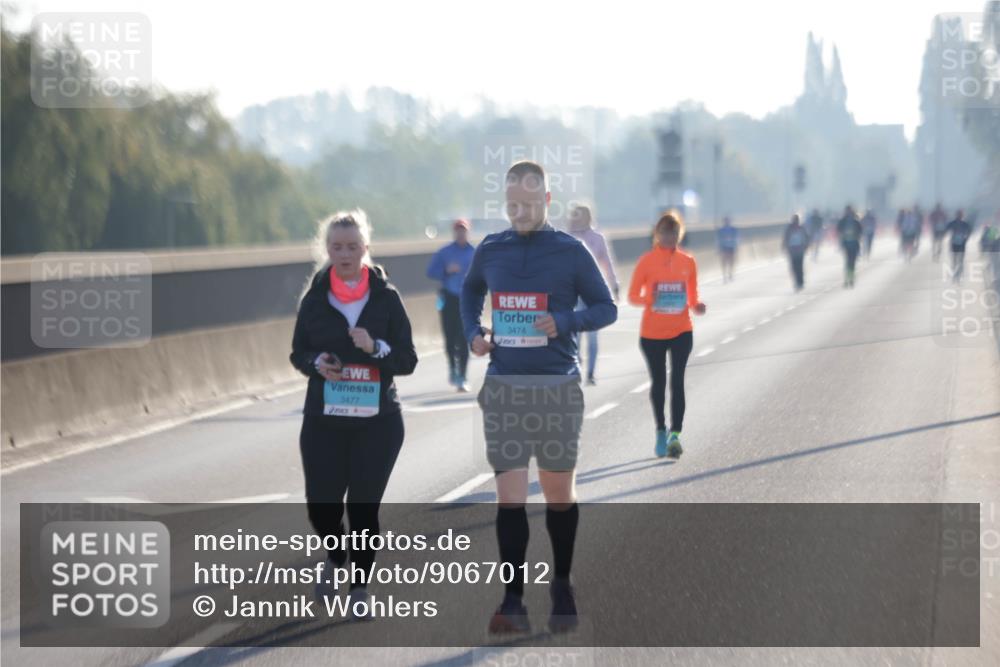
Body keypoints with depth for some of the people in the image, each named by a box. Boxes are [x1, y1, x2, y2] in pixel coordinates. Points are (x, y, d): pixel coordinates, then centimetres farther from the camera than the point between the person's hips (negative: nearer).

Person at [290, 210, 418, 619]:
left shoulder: (386, 297, -2)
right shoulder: (315, 299, 2)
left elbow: (408, 361, -1)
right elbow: (298, 353, 10)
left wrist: (376, 348, -19)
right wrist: (317, 364, -12)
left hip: (378, 421, -1)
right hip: (324, 421, 1)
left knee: (364, 506, 3)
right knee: (321, 505, -3)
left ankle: (360, 587, 21)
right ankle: (336, 557, 31)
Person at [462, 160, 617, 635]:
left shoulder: (571, 252, -2)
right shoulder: (489, 251, 7)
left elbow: (606, 308, 3)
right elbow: (470, 290, 27)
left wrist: (565, 321, -15)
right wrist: (472, 332, 9)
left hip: (557, 387, -1)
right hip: (503, 387, 1)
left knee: (559, 495, 9)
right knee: (509, 495, -6)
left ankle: (562, 587, 28)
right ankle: (512, 603, -6)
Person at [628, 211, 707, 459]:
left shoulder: (687, 262, 4)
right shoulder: (647, 261, -3)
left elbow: (692, 297, 11)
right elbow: (633, 296, -2)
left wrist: (696, 307, -11)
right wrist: (650, 299, -23)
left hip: (681, 331, 0)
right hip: (652, 333, 0)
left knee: (677, 381, -12)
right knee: (659, 382, 10)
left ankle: (675, 434, -16)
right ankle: (661, 431, 27)